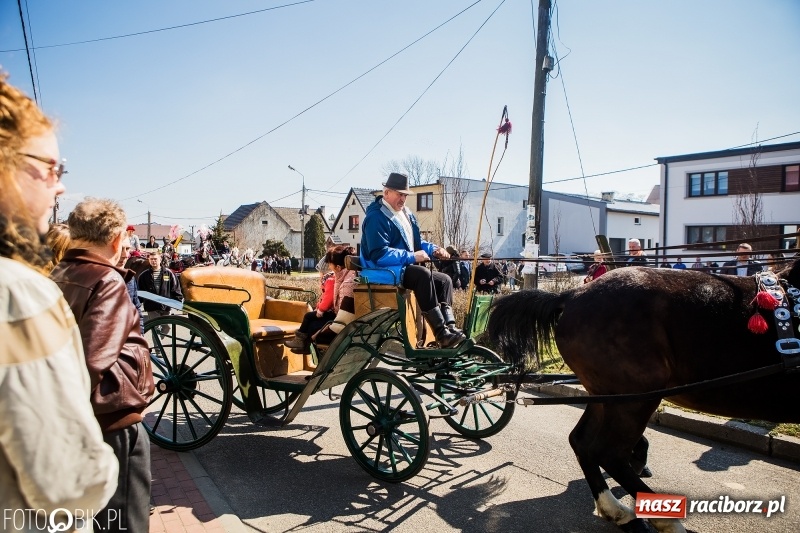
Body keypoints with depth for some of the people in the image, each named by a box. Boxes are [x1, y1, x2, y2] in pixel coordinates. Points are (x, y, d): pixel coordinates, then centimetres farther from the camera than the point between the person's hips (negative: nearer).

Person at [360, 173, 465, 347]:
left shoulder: (406, 214, 16)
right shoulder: (376, 217, -14)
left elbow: (417, 242, 22)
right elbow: (379, 254, -25)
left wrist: (433, 249, 1)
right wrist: (412, 257, -27)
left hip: (405, 267, 10)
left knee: (445, 280, -1)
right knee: (423, 275, -33)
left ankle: (450, 327, -13)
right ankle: (441, 334, -36)